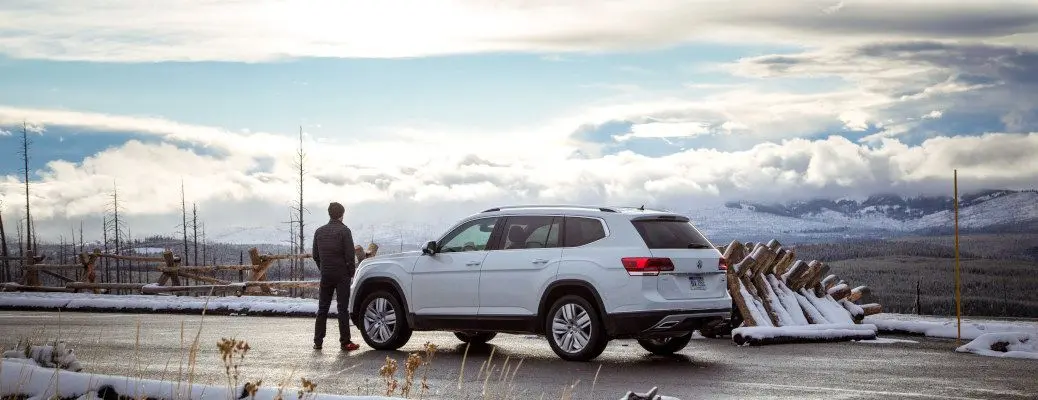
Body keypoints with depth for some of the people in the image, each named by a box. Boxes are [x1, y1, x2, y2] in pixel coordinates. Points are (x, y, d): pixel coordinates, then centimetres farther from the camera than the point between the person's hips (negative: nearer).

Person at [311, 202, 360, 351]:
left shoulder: (319, 231, 8)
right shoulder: (344, 231, -8)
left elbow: (315, 255, 11)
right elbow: (350, 255, -12)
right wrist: (351, 272, 0)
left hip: (326, 276, 4)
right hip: (342, 275, -4)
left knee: (322, 309, 10)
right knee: (343, 308, -2)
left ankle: (318, 341, 8)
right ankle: (345, 342, -2)